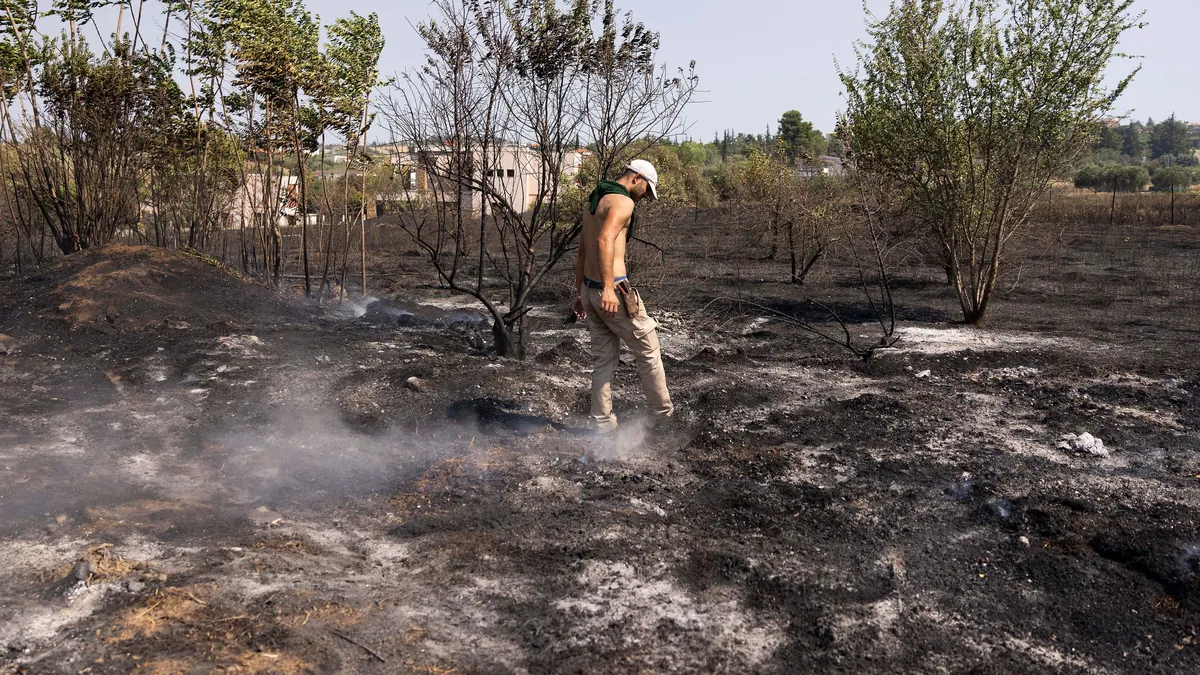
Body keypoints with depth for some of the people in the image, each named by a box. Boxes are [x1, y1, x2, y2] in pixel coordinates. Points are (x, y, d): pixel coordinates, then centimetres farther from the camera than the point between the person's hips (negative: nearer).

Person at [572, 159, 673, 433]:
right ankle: (664, 414, 18)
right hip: (613, 290, -9)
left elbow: (582, 253, 22)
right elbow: (605, 240, -28)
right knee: (648, 350, 6)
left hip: (590, 289, 9)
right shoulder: (623, 201, -12)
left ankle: (603, 423, 15)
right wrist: (608, 288, -34)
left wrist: (581, 293, 26)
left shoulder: (594, 202, 19)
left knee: (603, 359, 12)